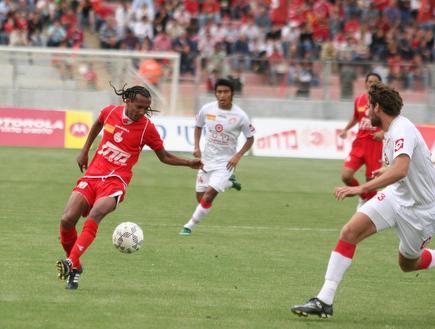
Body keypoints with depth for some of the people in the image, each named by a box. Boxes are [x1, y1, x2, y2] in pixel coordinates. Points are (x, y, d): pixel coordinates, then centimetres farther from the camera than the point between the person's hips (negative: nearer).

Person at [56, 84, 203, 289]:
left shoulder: (146, 128, -4)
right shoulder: (110, 112, 2)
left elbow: (164, 157, 10)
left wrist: (189, 163, -1)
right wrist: (85, 150, 24)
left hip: (115, 181, -3)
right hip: (92, 175, 3)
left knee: (95, 215, -32)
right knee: (67, 220, -13)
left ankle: (71, 264, -40)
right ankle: (75, 269, 9)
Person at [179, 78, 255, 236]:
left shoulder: (240, 116, -14)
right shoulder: (207, 109, -7)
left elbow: (250, 138, -2)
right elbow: (198, 126, 13)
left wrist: (238, 156, -14)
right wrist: (196, 147, -1)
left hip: (225, 162, -4)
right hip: (206, 159, 4)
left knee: (208, 195, -18)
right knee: (200, 197, 10)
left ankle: (189, 226, -5)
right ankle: (228, 182, 37)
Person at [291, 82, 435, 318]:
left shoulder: (402, 131, -26)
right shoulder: (393, 129, 3)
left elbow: (400, 170, -42)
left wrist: (362, 188, -47)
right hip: (396, 195, 8)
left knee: (408, 264, 8)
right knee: (350, 232, -12)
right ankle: (324, 301, -14)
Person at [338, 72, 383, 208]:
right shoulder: (359, 100, 7)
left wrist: (383, 133, -19)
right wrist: (346, 129, 10)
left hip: (375, 145, -3)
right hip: (359, 143, 3)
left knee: (371, 181, -2)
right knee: (346, 176, -10)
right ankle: (364, 196, 16)